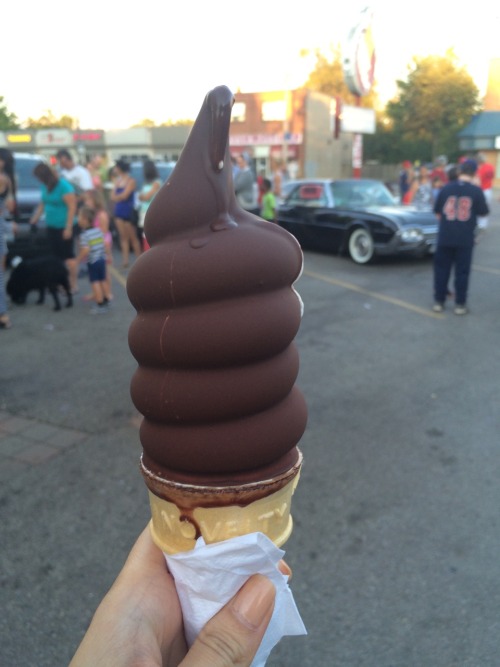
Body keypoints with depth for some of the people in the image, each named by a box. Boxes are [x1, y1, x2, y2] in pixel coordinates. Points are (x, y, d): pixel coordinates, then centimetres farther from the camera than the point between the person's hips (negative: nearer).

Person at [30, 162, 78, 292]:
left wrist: (68, 228, -20)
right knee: (56, 256, 11)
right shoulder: (45, 186, 7)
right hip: (51, 226, 8)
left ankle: (74, 285, 6)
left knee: (68, 256, -2)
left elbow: (72, 207, -19)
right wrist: (35, 218, 13)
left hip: (63, 227, -8)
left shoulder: (64, 186, -17)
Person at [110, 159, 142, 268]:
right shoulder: (117, 180, 12)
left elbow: (124, 195, -14)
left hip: (128, 211, -6)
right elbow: (113, 197, 9)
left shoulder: (131, 181, -8)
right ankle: (125, 259, 7)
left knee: (132, 237, -2)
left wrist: (116, 196, 2)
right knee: (123, 237, 6)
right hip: (118, 211, 6)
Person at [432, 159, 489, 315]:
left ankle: (438, 302, 16)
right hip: (465, 239, -1)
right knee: (462, 271, 7)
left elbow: (437, 211, 6)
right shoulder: (476, 191, -8)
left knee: (441, 269, 11)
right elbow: (484, 212, 0)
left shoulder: (446, 188, -2)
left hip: (445, 237, 1)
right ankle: (460, 304, 12)